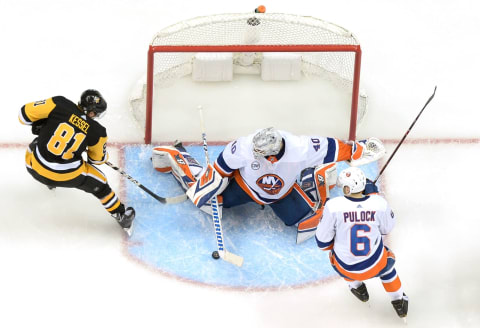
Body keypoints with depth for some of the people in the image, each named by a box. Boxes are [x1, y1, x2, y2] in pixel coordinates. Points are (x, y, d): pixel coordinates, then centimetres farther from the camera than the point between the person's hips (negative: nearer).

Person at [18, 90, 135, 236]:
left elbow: (25, 113, -9)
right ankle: (121, 216, 33)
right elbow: (98, 158, 9)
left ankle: (49, 182, 58)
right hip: (68, 176, -2)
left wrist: (41, 124, 10)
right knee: (99, 184, 23)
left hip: (35, 169, 2)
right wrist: (104, 155, 33)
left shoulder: (59, 104, -11)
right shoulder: (96, 132, -7)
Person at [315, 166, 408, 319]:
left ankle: (356, 286, 45)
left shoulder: (333, 206, -23)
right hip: (375, 266, 1)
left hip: (345, 269, -1)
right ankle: (399, 302, 44)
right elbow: (387, 229, 4)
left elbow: (322, 242, -13)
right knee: (387, 258, 37)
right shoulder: (379, 203, -18)